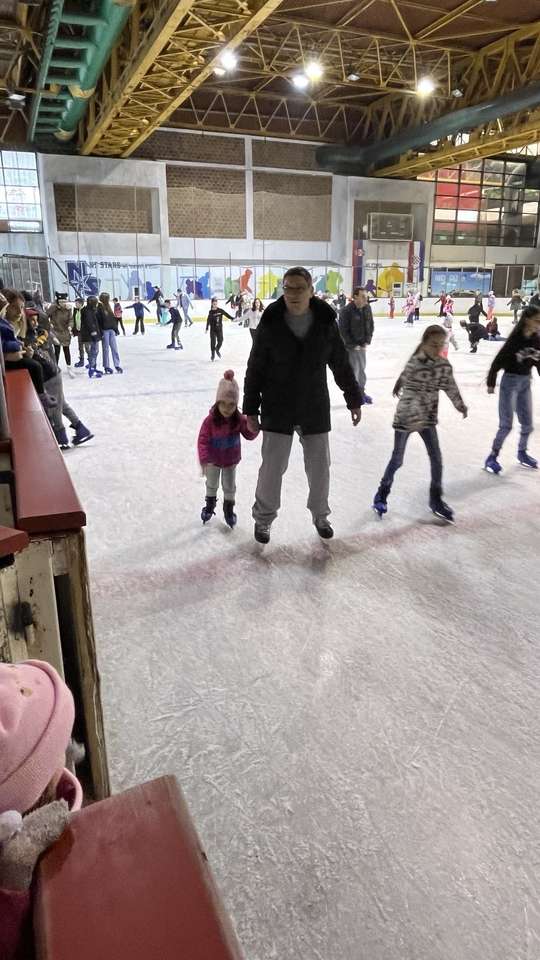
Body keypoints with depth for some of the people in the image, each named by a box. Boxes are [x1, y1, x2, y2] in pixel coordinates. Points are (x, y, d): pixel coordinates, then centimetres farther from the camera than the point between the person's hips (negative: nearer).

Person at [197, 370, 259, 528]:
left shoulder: (240, 419, -19)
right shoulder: (210, 421, -26)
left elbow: (249, 436, -9)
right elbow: (203, 440, -23)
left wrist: (252, 429, -33)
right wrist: (205, 459, -32)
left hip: (231, 460, 1)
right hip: (213, 460, -1)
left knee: (230, 487, 15)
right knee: (211, 484, 21)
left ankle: (229, 509, 37)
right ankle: (210, 505, 46)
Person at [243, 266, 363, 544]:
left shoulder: (326, 323, -6)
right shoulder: (270, 324, -10)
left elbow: (342, 365, 5)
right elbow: (255, 370, -4)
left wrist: (354, 399, 10)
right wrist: (251, 411, -4)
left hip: (315, 409, 2)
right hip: (277, 411, -2)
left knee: (320, 466, 12)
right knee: (272, 467, 4)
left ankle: (320, 515, 36)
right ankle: (264, 518, 26)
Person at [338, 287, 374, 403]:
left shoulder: (367, 308, -1)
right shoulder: (346, 311, -19)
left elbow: (370, 326, 8)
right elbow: (343, 331, -17)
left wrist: (367, 342, -1)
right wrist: (353, 345, -15)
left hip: (362, 345, 6)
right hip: (350, 346, -6)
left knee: (362, 369, 16)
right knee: (354, 370, -3)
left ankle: (361, 392, 31)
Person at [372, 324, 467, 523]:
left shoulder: (444, 365, -2)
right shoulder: (414, 363, -20)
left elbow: (451, 387, 12)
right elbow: (410, 394, -29)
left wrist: (461, 406, 22)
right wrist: (414, 419, -40)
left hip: (427, 417, 5)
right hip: (406, 417, -5)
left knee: (436, 458, 2)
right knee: (397, 459, 5)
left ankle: (436, 499, 17)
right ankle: (382, 493, 27)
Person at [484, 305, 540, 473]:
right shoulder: (515, 339, -18)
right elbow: (498, 361, -15)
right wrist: (491, 383, -11)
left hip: (526, 383, 6)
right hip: (510, 381, -6)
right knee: (506, 425, -7)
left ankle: (522, 453, 33)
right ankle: (492, 457, 6)